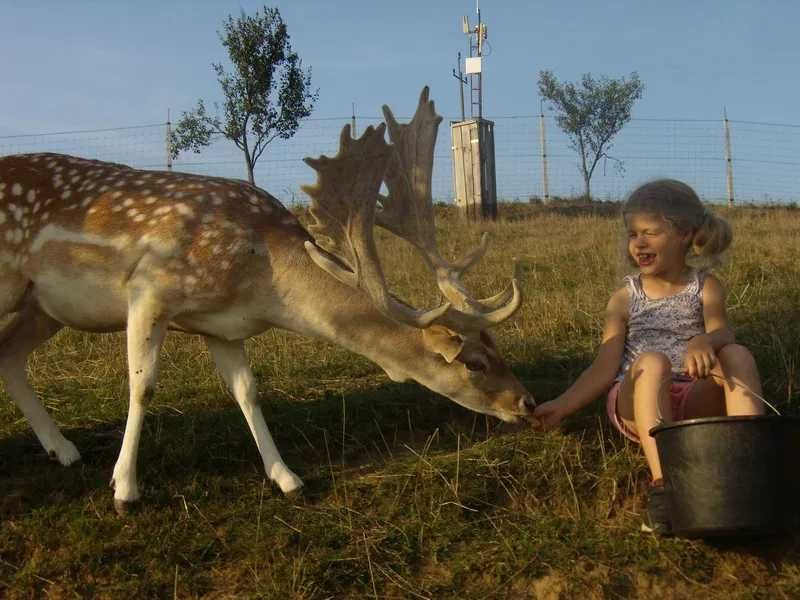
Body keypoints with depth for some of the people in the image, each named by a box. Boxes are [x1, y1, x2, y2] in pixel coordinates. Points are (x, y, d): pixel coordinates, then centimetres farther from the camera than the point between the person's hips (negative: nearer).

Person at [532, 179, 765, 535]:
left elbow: (722, 333, -11)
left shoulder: (705, 288, 9)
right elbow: (604, 369, 3)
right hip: (637, 404, 0)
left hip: (696, 401, 1)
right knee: (652, 361, -34)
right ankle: (662, 484, -46)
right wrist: (561, 406, -11)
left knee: (738, 355, -27)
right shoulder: (625, 299, 9)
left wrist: (705, 341, -37)